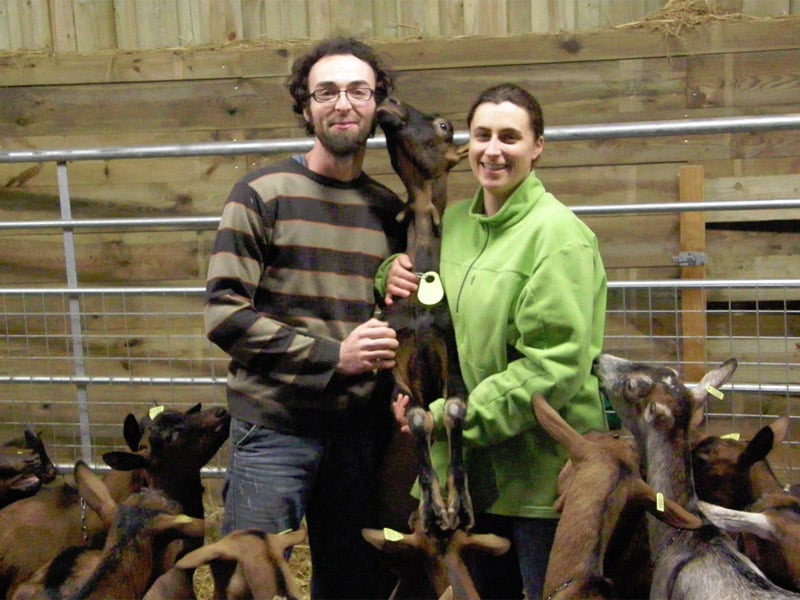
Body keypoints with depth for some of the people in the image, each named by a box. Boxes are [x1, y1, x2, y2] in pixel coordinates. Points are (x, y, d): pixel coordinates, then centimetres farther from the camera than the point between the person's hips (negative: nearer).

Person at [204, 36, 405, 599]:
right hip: (276, 425, -4)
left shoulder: (390, 209, 11)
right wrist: (332, 356, -16)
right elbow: (225, 313, -11)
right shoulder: (263, 194, -3)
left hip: (362, 427, 5)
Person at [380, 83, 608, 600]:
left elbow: (557, 365, -21)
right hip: (473, 468, 7)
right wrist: (393, 275, 0)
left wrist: (454, 417, -19)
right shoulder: (454, 223, 8)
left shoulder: (558, 234, -14)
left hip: (545, 474, -7)